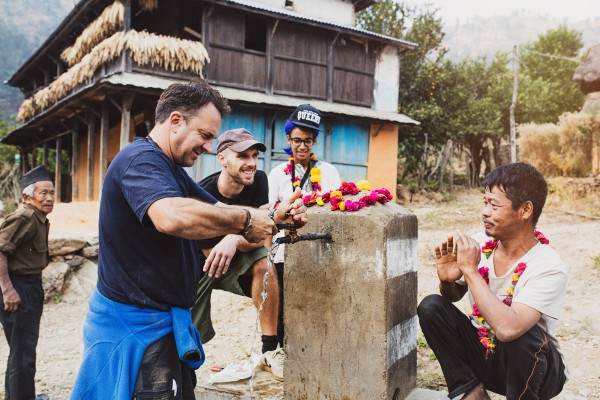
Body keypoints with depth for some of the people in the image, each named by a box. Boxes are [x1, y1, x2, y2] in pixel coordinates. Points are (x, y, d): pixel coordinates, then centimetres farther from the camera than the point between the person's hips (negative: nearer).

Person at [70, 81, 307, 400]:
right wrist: (245, 220, -26)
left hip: (164, 320, 10)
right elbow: (173, 217, -40)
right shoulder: (141, 159, -19)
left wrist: (273, 216, -3)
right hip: (138, 325, -10)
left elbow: (218, 211, 14)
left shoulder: (170, 169, 14)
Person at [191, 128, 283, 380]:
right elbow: (210, 253, -20)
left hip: (235, 264, 2)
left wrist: (235, 240, -41)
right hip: (200, 266, -2)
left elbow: (262, 238, -21)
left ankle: (269, 352, -23)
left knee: (264, 262, -30)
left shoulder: (258, 181, -15)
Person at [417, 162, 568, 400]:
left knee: (521, 334, -36)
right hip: (484, 354, 5)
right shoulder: (480, 244, -10)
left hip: (531, 365, -4)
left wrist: (470, 269, -34)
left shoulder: (548, 267, -26)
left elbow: (508, 328, -42)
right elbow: (453, 296, 8)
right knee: (431, 306, -15)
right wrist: (448, 281, -17)